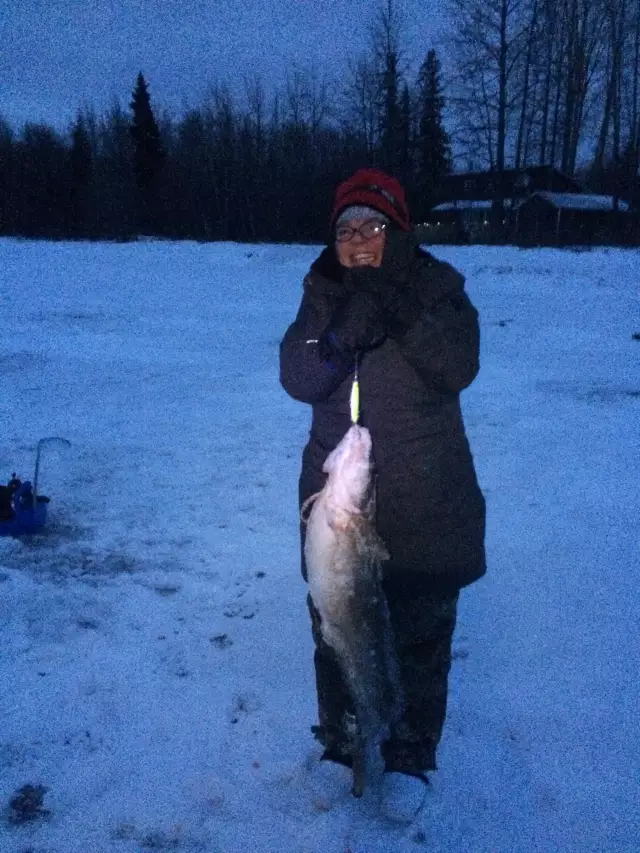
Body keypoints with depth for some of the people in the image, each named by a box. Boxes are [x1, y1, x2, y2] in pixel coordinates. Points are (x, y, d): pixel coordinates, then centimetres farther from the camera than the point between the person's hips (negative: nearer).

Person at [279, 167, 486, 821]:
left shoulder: (437, 287, -5)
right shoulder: (324, 292, 0)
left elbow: (458, 369, -19)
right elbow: (298, 379, -12)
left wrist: (400, 308, -30)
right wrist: (343, 328, -30)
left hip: (425, 506, -2)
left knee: (421, 633, 10)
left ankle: (410, 755, 32)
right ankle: (340, 740, 38)